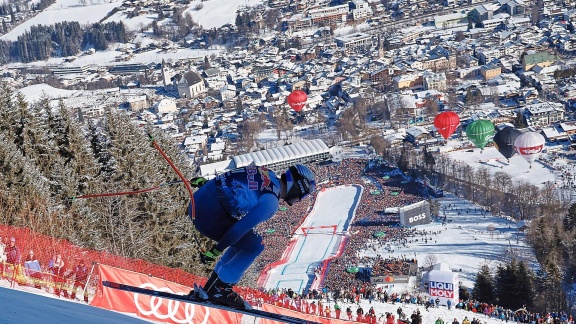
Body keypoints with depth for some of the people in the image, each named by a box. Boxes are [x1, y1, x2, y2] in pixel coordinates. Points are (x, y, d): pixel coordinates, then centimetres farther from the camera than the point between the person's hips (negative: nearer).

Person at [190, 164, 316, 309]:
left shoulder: (268, 174, 11)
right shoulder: (271, 202, -14)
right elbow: (240, 228, -18)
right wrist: (216, 251, -10)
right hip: (209, 214, -9)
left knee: (246, 241, 21)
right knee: (254, 245, 2)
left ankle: (210, 288, 23)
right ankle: (219, 290, 6)